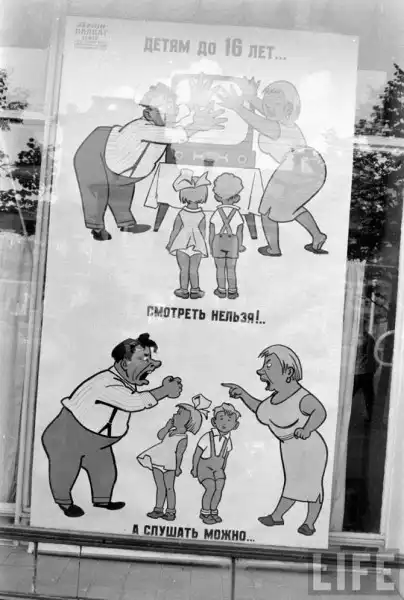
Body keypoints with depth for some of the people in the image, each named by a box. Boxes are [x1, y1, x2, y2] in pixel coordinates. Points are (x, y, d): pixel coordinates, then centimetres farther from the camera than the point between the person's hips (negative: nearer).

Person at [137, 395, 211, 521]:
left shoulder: (183, 438, -12)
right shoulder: (171, 431, 8)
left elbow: (179, 454, -14)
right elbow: (160, 436, -1)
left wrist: (178, 468, -14)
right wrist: (168, 426, -3)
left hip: (169, 465, -7)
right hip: (157, 463, 7)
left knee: (169, 488, 4)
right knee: (160, 487, 14)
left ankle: (170, 511, 15)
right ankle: (158, 509, 24)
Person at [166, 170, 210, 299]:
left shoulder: (181, 214, -14)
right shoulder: (202, 216, -10)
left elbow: (175, 230, -8)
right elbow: (203, 232, -4)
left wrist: (170, 244, 5)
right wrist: (202, 246, 10)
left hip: (182, 245, -1)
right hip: (197, 245, 1)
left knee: (184, 269, 7)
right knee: (194, 270, 9)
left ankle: (183, 290, 13)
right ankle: (195, 290, 14)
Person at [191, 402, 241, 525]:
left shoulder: (228, 440, -4)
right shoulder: (207, 437, -20)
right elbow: (197, 453, -12)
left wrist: (223, 471, 16)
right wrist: (194, 468, -8)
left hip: (218, 469, 5)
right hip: (204, 467, -5)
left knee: (219, 488, -10)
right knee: (211, 487, -19)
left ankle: (213, 512, 9)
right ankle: (205, 513, -2)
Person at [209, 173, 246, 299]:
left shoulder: (216, 214, -8)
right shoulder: (238, 215, -7)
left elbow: (211, 233, -6)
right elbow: (240, 233, -5)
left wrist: (211, 247, 3)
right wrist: (240, 247, 5)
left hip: (218, 243, 0)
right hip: (232, 244, 1)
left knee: (220, 268, 9)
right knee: (231, 269, 8)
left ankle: (221, 290, 14)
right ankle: (232, 291, 10)